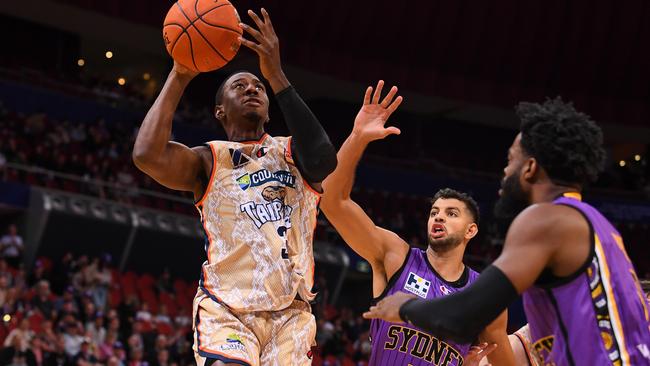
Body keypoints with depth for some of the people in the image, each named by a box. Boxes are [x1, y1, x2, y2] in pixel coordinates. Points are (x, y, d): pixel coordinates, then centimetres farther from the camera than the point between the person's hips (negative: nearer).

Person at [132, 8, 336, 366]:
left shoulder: (292, 152, 14)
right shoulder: (209, 160, 9)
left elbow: (324, 160, -12)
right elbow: (147, 156, -12)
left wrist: (275, 75, -13)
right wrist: (179, 75, -7)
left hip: (289, 312, 3)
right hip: (226, 309, -2)